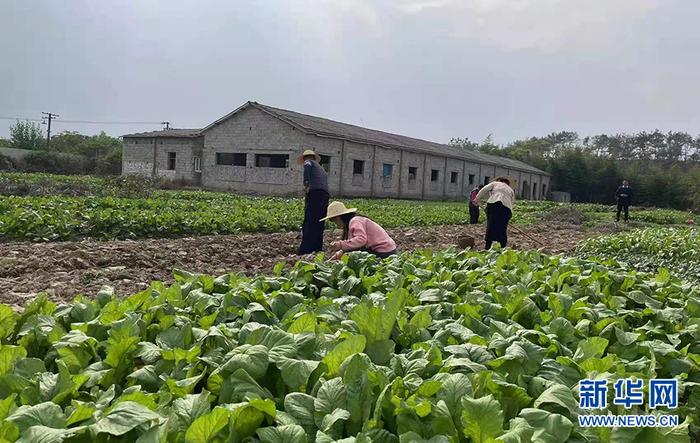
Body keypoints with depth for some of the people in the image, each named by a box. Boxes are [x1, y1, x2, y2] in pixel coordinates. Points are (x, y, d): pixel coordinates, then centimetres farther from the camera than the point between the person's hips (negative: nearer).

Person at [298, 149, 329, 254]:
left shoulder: (308, 162, 14)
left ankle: (305, 251, -17)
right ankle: (318, 249, 13)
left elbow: (307, 167, -11)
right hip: (325, 195, 7)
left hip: (314, 192, -7)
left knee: (309, 223, -11)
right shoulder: (321, 168, 34)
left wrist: (306, 183, -20)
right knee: (319, 224, 12)